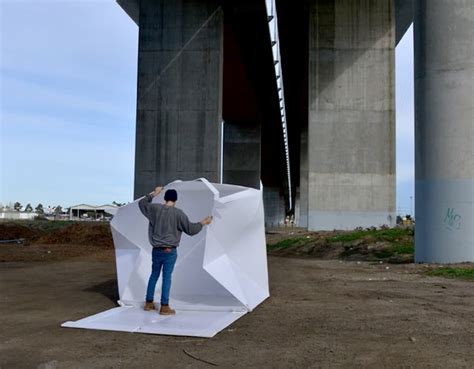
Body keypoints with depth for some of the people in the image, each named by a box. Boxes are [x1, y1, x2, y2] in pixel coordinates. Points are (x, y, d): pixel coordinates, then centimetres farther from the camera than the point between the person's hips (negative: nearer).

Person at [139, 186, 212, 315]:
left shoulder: (155, 208, 0)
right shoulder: (178, 213, -11)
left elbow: (142, 203, 20)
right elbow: (190, 229, -9)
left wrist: (153, 194, 28)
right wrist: (203, 223, 5)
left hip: (156, 250, 4)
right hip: (170, 251, -4)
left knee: (154, 275, 16)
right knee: (167, 277, 0)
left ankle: (148, 303, 24)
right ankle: (164, 307, 4)